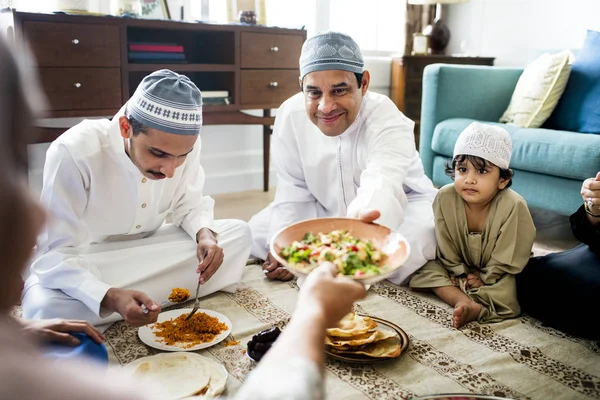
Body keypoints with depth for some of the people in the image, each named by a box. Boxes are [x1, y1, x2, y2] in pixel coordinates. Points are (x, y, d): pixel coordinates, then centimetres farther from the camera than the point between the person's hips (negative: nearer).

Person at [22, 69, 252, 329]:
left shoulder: (184, 143, -17)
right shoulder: (73, 153, -30)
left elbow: (190, 205, -2)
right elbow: (55, 254, -28)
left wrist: (206, 236, -25)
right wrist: (112, 298, -46)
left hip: (148, 253, 5)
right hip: (80, 264, -4)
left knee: (239, 235, -16)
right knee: (47, 310, -38)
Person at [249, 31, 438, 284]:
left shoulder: (388, 121, -32)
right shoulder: (289, 115, -19)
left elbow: (380, 192, -51)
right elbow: (294, 191, -9)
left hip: (400, 205, -3)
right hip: (328, 211, 4)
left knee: (413, 246, -35)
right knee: (255, 232, -7)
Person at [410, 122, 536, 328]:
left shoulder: (514, 206, -30)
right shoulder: (445, 198, -23)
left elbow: (506, 260, -19)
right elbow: (446, 248, -9)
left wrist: (484, 277, -15)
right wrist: (460, 272, -9)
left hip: (494, 273, -3)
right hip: (460, 268, 3)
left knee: (507, 294, -29)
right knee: (426, 269, -17)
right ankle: (464, 302, -32)